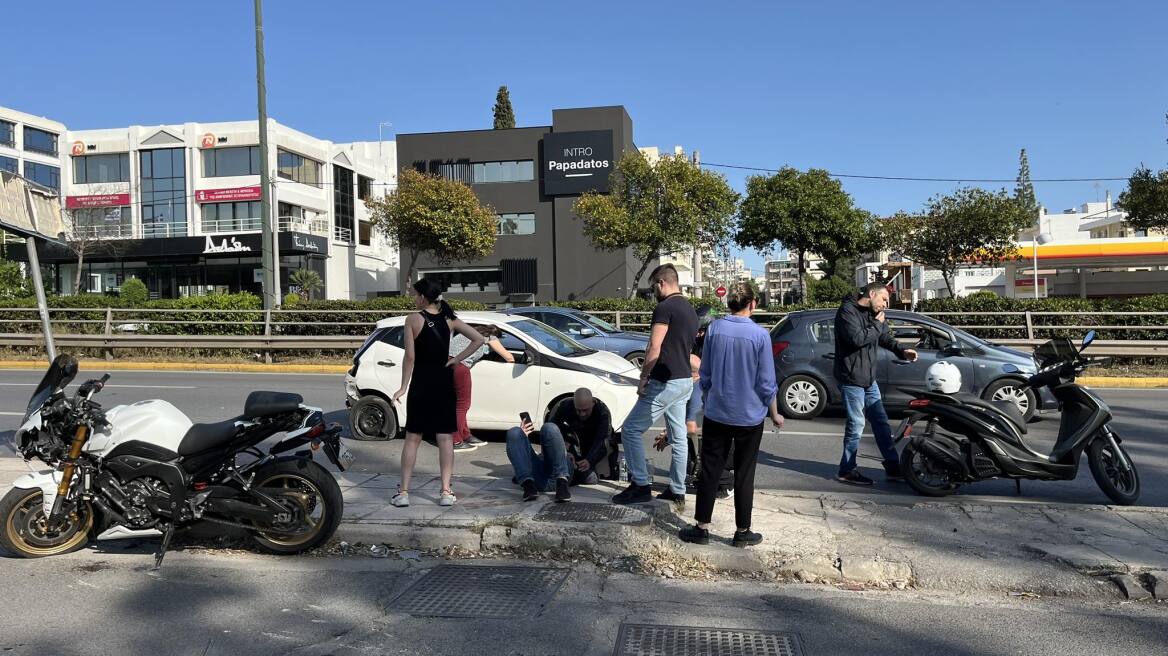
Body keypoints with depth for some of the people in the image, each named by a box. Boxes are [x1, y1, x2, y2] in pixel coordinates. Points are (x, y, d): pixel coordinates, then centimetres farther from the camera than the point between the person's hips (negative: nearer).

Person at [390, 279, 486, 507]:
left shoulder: (413, 320, -8)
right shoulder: (449, 319, 3)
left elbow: (410, 357, -12)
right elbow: (478, 339, -2)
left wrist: (403, 387, -5)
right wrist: (457, 359, 1)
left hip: (421, 385, -2)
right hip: (444, 383, 3)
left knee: (412, 438, 6)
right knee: (445, 438, 5)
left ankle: (403, 492, 7)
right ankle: (446, 492, 3)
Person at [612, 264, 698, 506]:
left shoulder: (664, 308, -14)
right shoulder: (690, 310, 15)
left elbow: (654, 349, -20)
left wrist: (643, 378, -11)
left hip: (665, 383, -9)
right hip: (685, 381, 9)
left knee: (631, 430, -2)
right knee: (678, 437, 12)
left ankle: (640, 486, -1)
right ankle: (677, 490, 18)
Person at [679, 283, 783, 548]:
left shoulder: (714, 329, -5)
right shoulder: (760, 334, -13)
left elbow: (705, 375, 4)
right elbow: (766, 383, -8)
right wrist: (775, 414, 6)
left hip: (716, 414, 2)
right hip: (750, 416, -2)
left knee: (710, 471, 10)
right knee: (744, 475, 9)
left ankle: (702, 527, 16)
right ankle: (743, 532, 18)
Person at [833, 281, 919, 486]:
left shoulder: (871, 314, 14)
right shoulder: (847, 311, -14)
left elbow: (884, 338, 22)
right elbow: (857, 338, -28)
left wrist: (902, 351, 5)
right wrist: (878, 325, -15)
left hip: (869, 379, 9)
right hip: (851, 379, -9)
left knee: (881, 423, 12)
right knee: (856, 424, -4)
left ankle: (893, 467, 20)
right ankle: (847, 471, 8)